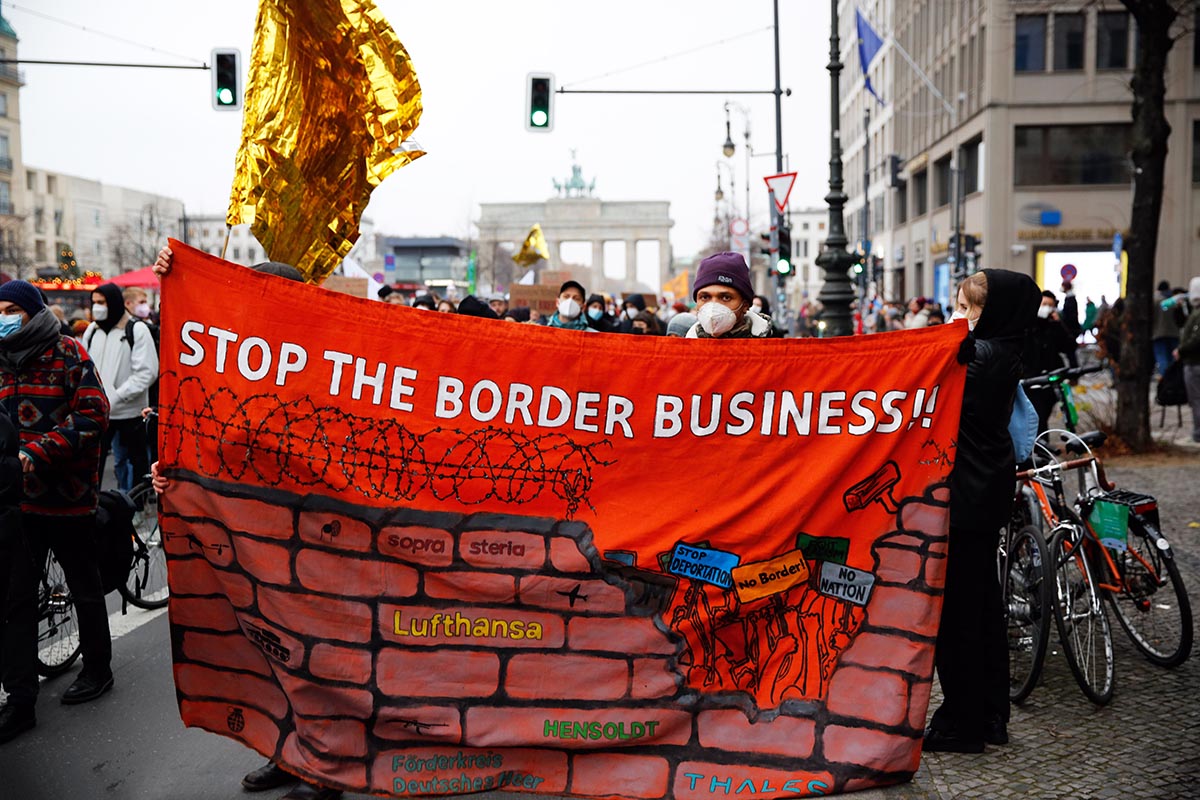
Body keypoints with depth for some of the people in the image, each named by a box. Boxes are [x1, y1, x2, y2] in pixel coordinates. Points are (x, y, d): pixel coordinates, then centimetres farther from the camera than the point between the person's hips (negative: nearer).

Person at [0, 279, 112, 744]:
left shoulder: (67, 354, -7)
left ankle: (97, 669, 30)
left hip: (67, 494, -5)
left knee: (84, 587, 11)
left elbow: (93, 413, -15)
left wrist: (38, 452, -22)